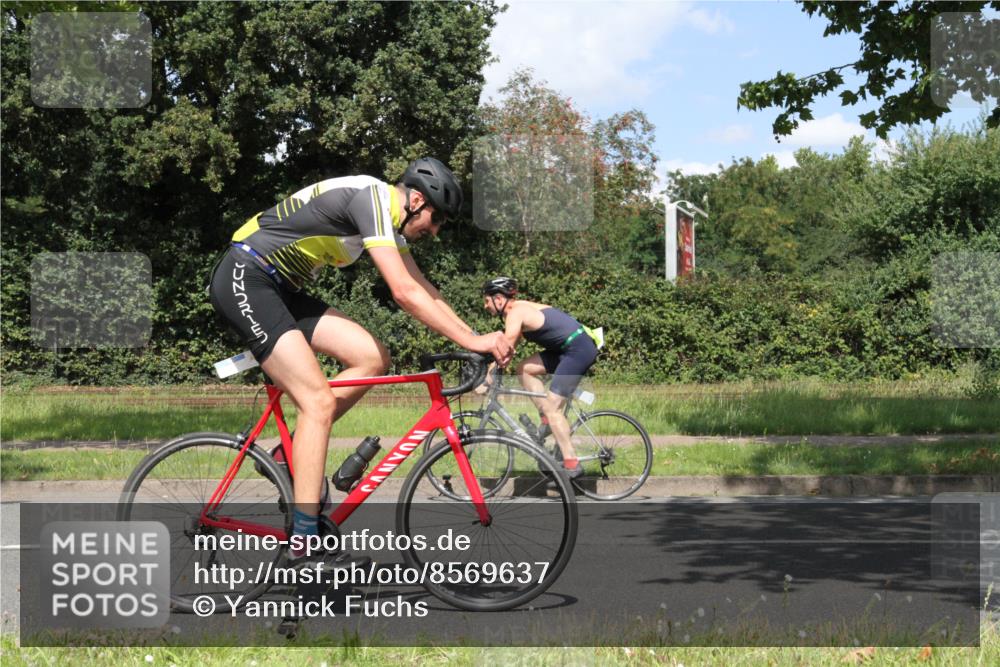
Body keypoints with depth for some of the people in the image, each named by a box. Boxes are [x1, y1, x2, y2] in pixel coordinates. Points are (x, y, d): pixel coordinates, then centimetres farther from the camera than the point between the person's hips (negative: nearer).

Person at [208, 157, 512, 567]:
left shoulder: (391, 219, 13)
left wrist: (477, 338, 8)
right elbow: (404, 293, -24)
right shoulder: (372, 198, -18)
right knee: (319, 401, -16)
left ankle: (293, 454, 9)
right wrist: (472, 341, -21)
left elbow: (423, 290, 17)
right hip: (243, 280, -10)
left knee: (372, 358, -2)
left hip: (278, 288, 10)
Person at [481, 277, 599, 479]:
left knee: (552, 408, -8)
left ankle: (572, 465, -6)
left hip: (579, 350, -10)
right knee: (524, 369, 11)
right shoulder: (520, 307, 16)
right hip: (569, 347, 10)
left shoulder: (515, 313, -12)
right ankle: (547, 421, 10)